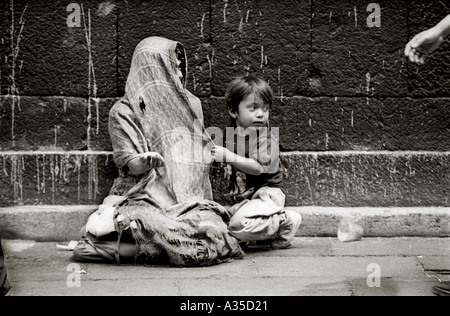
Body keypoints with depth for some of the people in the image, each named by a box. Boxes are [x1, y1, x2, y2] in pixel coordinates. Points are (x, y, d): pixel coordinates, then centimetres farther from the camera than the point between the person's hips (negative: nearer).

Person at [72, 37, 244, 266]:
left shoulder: (191, 104, 21)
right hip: (145, 195, -5)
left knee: (213, 229, -31)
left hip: (188, 196, 5)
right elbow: (130, 164, -3)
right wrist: (144, 162, -25)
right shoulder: (124, 111, 5)